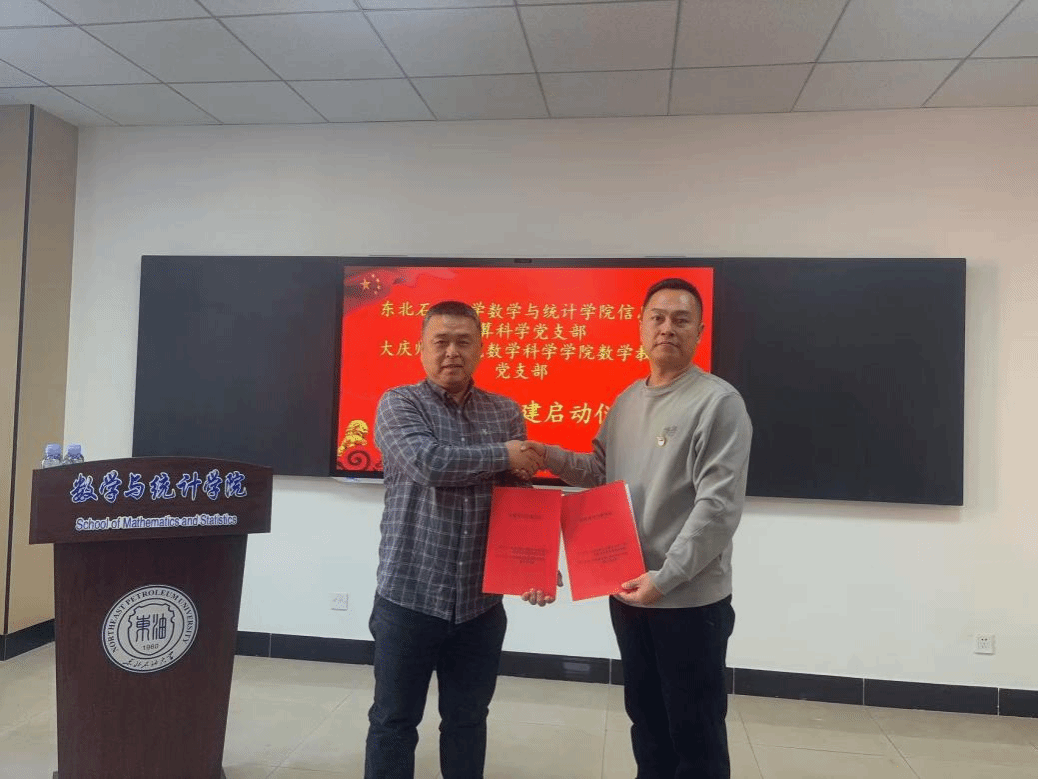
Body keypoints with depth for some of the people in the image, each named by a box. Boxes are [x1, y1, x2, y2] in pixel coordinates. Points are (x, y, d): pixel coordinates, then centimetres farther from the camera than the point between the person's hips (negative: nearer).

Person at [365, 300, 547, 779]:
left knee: (468, 721, 18)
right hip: (409, 598, -3)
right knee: (394, 721, 12)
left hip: (482, 603, 3)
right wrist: (503, 455, -12)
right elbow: (428, 463, -23)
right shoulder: (398, 404, -5)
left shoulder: (507, 414, 6)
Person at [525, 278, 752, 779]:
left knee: (694, 729, 10)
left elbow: (718, 507, -18)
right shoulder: (627, 400, 8)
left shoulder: (718, 402, -12)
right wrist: (545, 455, -1)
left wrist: (665, 578, -22)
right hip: (628, 590, 6)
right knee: (645, 717, 22)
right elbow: (600, 470, 14)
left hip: (690, 598, -6)